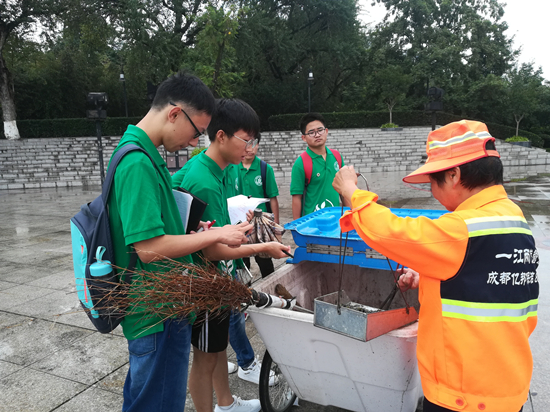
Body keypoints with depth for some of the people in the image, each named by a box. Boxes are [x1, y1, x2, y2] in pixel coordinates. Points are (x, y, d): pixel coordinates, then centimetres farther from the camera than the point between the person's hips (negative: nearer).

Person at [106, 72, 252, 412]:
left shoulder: (144, 155, 9)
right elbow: (148, 247, -27)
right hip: (159, 316, -10)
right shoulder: (138, 163, -23)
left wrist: (196, 231, 5)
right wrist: (216, 235, -17)